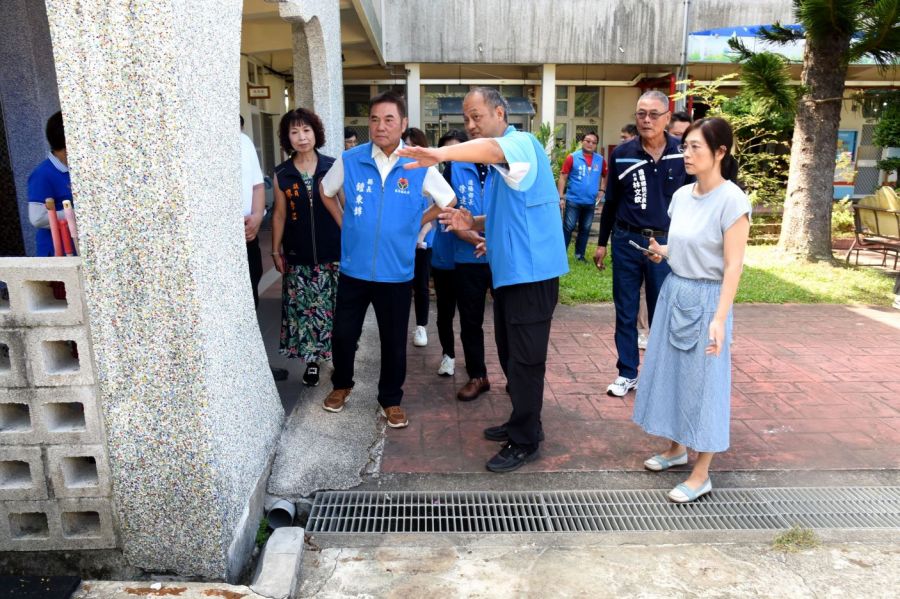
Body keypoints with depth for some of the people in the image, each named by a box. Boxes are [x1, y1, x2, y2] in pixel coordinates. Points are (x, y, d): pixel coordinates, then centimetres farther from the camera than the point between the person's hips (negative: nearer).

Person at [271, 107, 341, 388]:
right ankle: (312, 360, 23)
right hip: (298, 257, 1)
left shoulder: (333, 167, -2)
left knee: (336, 309, 5)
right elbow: (279, 214, 7)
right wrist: (276, 251, 6)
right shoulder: (281, 174, 1)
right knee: (303, 309, 6)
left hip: (333, 253, -1)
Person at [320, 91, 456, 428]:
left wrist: (415, 225, 3)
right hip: (353, 268, 1)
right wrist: (344, 223, 7)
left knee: (394, 341, 10)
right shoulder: (350, 160, -4)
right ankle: (341, 385, 40)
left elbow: (448, 201, 7)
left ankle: (391, 400, 30)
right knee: (343, 334, 13)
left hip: (396, 272, -1)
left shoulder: (419, 166, -7)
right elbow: (326, 191, 15)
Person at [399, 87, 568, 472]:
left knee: (525, 360, -1)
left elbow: (491, 148, -37)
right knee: (510, 355, 17)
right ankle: (522, 422, 33)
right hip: (508, 271, 10)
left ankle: (525, 442, 12)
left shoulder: (522, 143, -12)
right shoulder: (496, 165, 17)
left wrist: (442, 153, -54)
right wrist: (472, 223, 5)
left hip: (531, 271, -10)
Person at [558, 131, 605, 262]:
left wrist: (602, 190, 5)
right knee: (568, 227, -2)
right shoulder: (572, 157, -7)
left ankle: (580, 254, 24)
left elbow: (604, 176, 20)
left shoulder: (600, 159, 4)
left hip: (590, 202, 4)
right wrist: (560, 196, -11)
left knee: (585, 229, 12)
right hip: (573, 200, -4)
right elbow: (563, 177, -6)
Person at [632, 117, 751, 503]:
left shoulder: (732, 200, -16)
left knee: (701, 380, 1)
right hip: (673, 292, 7)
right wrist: (663, 252, -3)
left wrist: (719, 318, -24)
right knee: (669, 371, 15)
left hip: (706, 299, -7)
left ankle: (701, 475, 16)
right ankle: (677, 448, 35)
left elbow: (733, 266, -18)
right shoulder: (682, 195, 5)